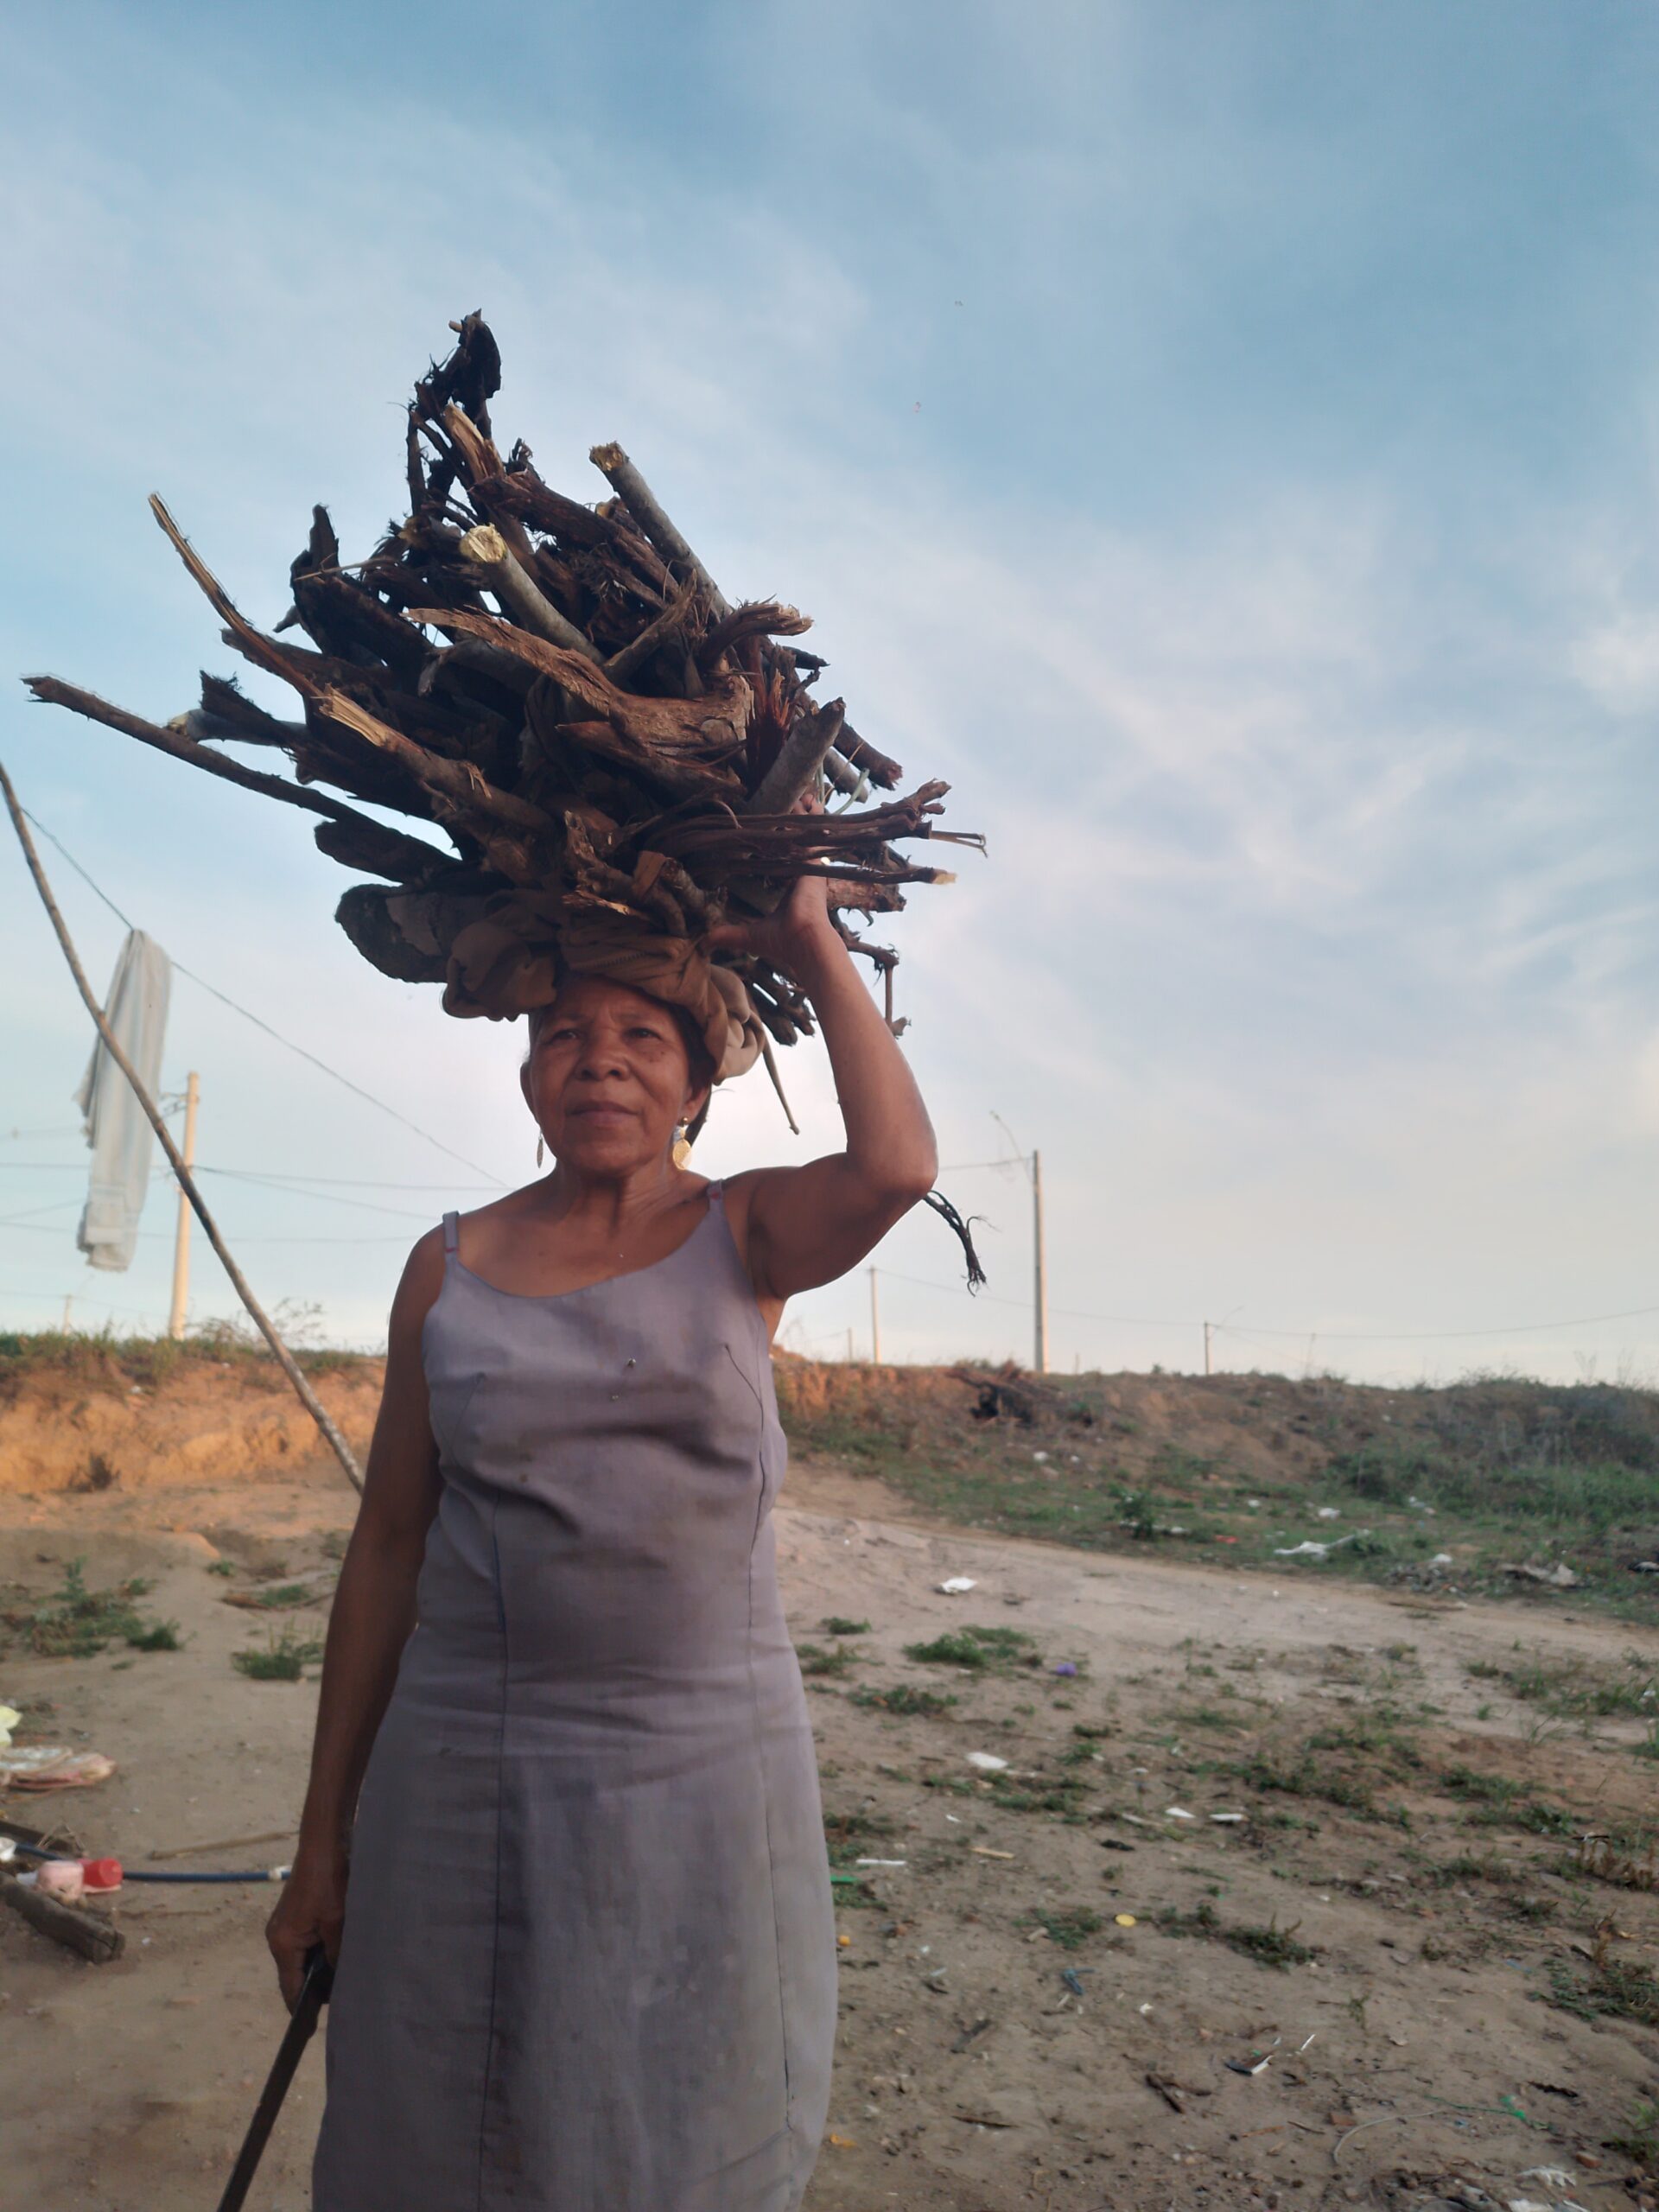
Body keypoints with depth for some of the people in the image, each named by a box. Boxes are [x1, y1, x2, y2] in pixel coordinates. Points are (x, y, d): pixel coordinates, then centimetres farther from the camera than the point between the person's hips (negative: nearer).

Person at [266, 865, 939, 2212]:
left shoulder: (745, 1237, -3)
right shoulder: (452, 1267, 1)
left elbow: (896, 1166, -25)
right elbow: (389, 1548, 4)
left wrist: (816, 950, -13)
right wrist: (325, 1836, 6)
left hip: (704, 1769, -1)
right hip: (469, 1770, 2)